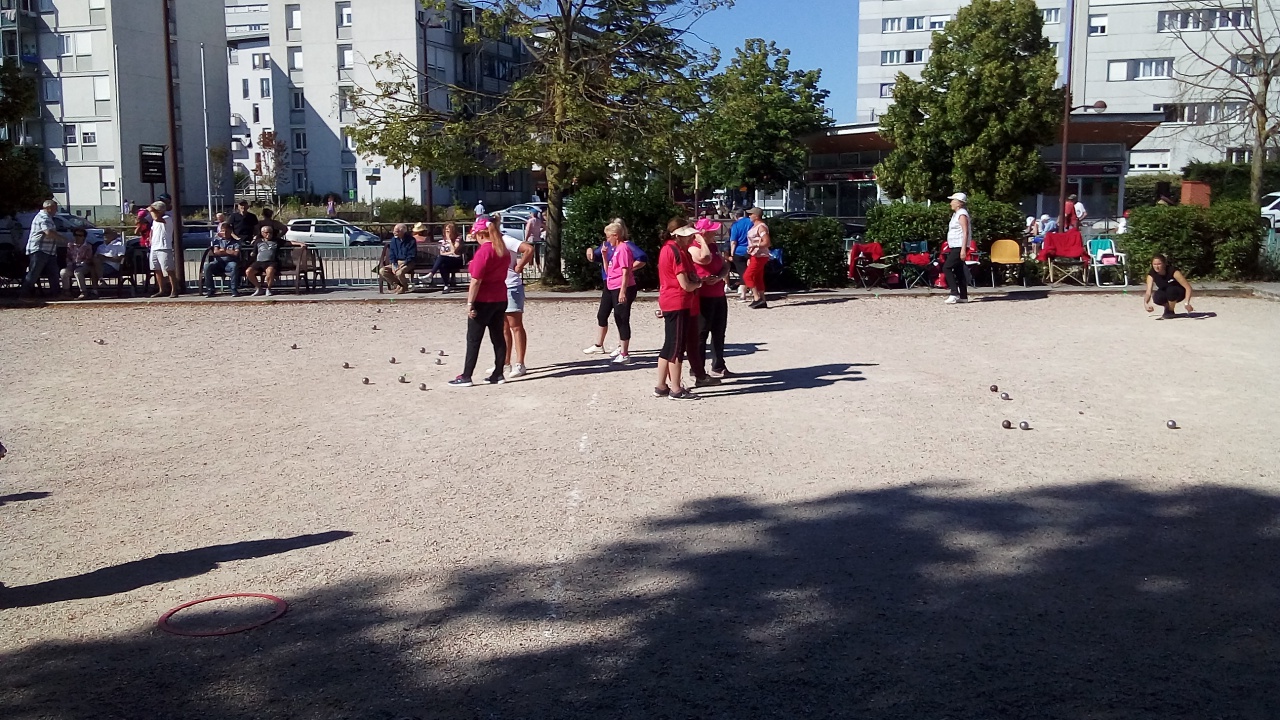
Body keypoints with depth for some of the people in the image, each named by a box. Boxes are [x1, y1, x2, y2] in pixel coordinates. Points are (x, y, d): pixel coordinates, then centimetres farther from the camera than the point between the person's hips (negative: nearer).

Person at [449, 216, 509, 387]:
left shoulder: (483, 252, -18)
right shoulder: (502, 249, 7)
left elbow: (476, 281, -20)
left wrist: (470, 303, -18)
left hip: (483, 301, -8)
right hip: (500, 299, 8)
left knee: (473, 339, -2)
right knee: (498, 337, 10)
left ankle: (466, 377, 1)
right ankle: (498, 375, 12)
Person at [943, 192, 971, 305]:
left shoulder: (962, 214, -13)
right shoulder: (956, 214, 17)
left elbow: (965, 232, -20)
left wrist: (963, 249, -25)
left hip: (959, 247, -10)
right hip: (954, 247, 10)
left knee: (947, 268, -15)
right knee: (958, 270, 10)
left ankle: (954, 293, -16)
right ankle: (963, 296, 13)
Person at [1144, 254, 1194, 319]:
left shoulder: (1173, 271, -26)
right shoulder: (1151, 275, -17)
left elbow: (1188, 287, -29)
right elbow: (1148, 292, -26)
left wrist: (1187, 303, -43)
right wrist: (1146, 303, -49)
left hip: (1178, 294, -2)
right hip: (1165, 295, 2)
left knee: (1170, 290, -36)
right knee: (1157, 298, -33)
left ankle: (1170, 312, -12)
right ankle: (1167, 307, 0)